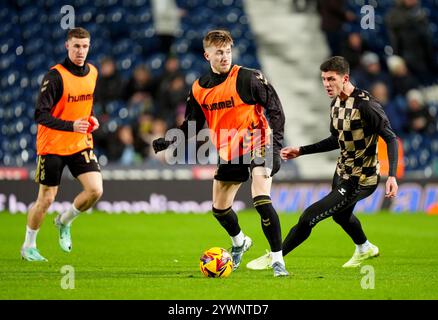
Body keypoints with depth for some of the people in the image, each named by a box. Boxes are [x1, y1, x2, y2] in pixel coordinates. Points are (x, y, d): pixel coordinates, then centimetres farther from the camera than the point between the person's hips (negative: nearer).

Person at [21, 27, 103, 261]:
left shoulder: (92, 73, 4)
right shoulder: (56, 76, -16)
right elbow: (41, 115, -20)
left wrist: (91, 120, 4)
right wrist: (71, 125, -31)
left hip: (80, 145, 5)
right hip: (52, 146, -5)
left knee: (95, 190, -11)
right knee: (46, 199, 1)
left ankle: (64, 222, 17)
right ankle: (28, 246, 21)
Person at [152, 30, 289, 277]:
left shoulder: (247, 78, -14)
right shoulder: (199, 89, 3)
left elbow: (275, 109, -11)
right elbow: (192, 125, 14)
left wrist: (275, 143, -20)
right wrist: (169, 142, -1)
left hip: (257, 146, -6)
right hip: (229, 154, 6)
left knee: (261, 200, -25)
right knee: (219, 209, 13)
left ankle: (278, 260, -18)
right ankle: (240, 242, 46)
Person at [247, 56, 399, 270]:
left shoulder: (365, 104, -25)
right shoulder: (336, 102, 2)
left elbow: (390, 138, -22)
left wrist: (392, 176, -30)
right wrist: (301, 151, 12)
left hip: (360, 180, -10)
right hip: (343, 172, 10)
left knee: (309, 217, -15)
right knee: (340, 214, 34)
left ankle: (273, 259, -1)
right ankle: (364, 249, 63)